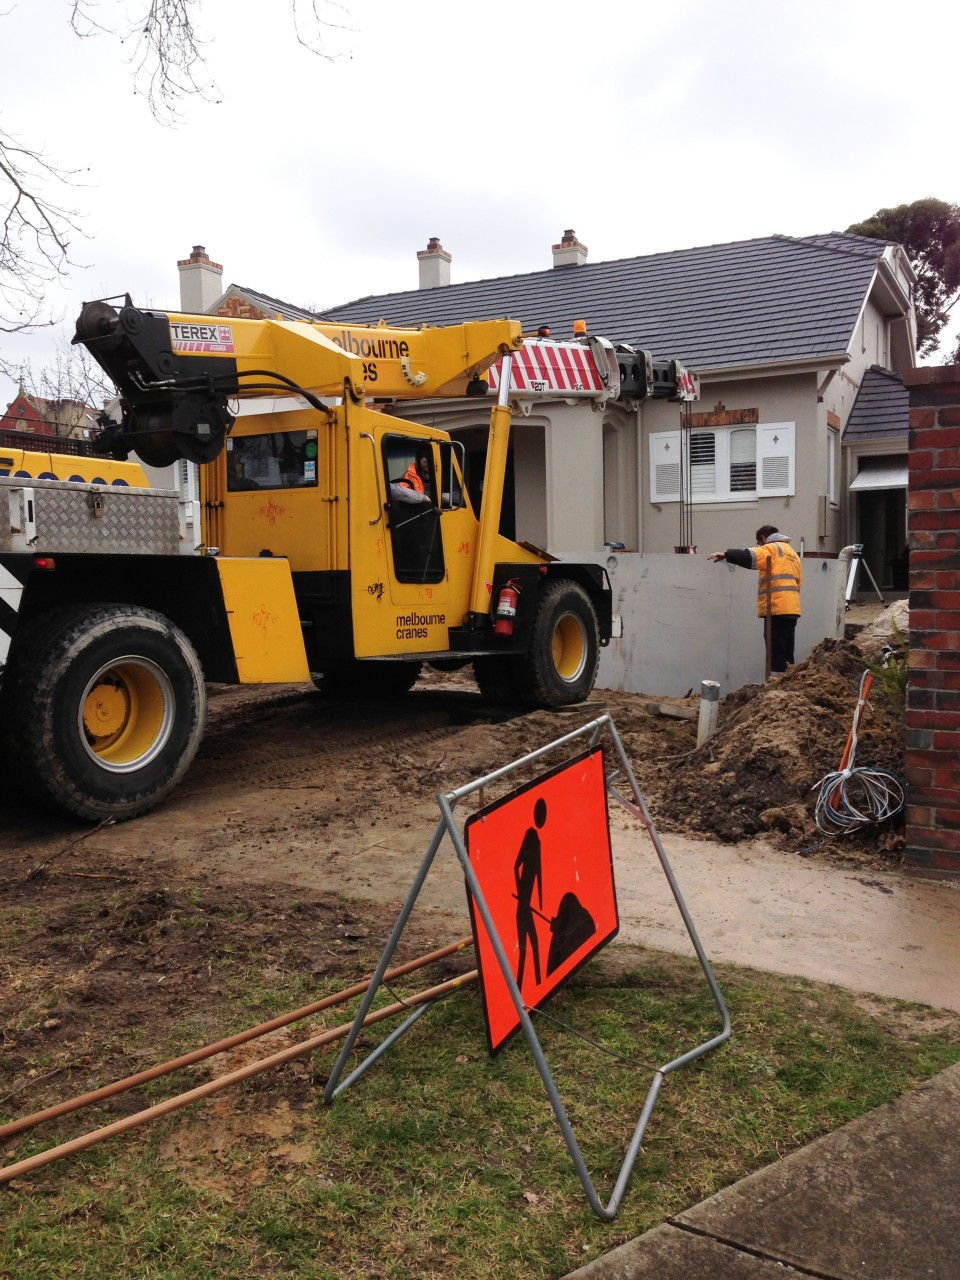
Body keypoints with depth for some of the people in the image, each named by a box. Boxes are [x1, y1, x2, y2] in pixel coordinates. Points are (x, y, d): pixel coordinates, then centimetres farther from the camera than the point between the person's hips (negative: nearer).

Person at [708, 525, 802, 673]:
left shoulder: (772, 549, -2)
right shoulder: (793, 554, 24)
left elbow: (750, 556, -20)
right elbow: (797, 582, 22)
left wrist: (726, 554, -18)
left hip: (776, 609, -8)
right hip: (792, 609, 8)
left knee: (776, 652, -8)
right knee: (787, 654, 12)